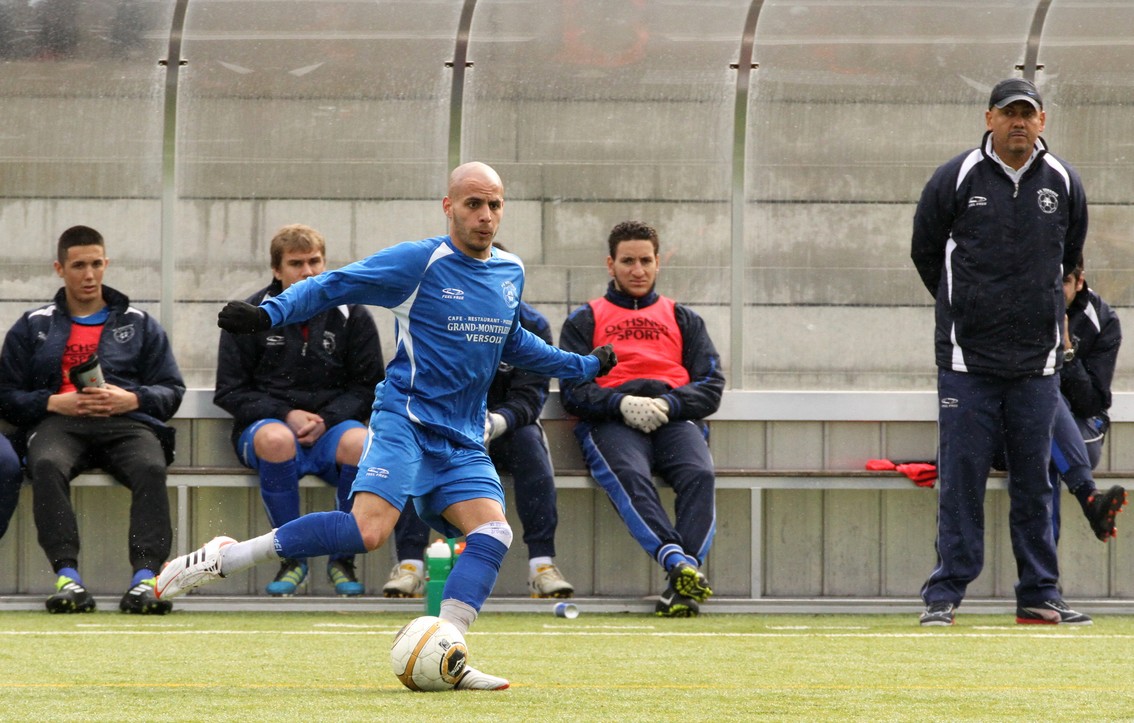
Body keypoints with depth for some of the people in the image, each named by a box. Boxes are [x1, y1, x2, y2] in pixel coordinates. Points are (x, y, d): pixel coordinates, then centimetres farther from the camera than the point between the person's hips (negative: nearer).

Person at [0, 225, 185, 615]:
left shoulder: (140, 325, 24)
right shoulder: (32, 327, 22)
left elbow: (172, 391, 17)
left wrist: (131, 399, -4)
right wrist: (54, 403, -5)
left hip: (127, 422, 0)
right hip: (58, 423, 0)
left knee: (150, 468, -36)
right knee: (47, 466, -38)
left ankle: (145, 575, -47)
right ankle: (67, 575, -48)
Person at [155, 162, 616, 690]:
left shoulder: (510, 272, 14)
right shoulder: (419, 262, -7)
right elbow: (331, 286, -6)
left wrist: (585, 365, 37)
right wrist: (267, 314, -20)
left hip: (463, 443, 7)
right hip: (406, 420, -7)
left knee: (493, 531, -16)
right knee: (369, 529, -26)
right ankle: (221, 558, -16)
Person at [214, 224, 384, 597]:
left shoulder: (352, 315, 7)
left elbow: (368, 387, 8)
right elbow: (230, 391, 5)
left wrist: (327, 419, -11)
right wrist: (286, 415, -11)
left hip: (332, 425, 1)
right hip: (266, 423, -1)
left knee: (360, 443, -36)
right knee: (276, 440, -39)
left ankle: (343, 559, -15)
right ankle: (292, 559, -23)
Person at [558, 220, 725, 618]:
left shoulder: (683, 319, 27)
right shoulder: (585, 320, 22)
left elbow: (710, 387, 14)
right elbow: (572, 390, 8)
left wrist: (668, 405, -7)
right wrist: (621, 403, -12)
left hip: (675, 419, 1)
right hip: (611, 423, -1)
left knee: (700, 474, -33)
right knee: (629, 476, -38)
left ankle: (681, 585, -46)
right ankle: (677, 562, -55)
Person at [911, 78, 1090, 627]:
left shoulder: (1063, 184, 7)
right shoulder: (956, 179, -1)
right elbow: (925, 252, 11)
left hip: (1037, 361, 2)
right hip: (967, 357, -2)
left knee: (1034, 479, 5)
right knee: (961, 477, -5)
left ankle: (1039, 595, 9)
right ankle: (945, 593, -1)